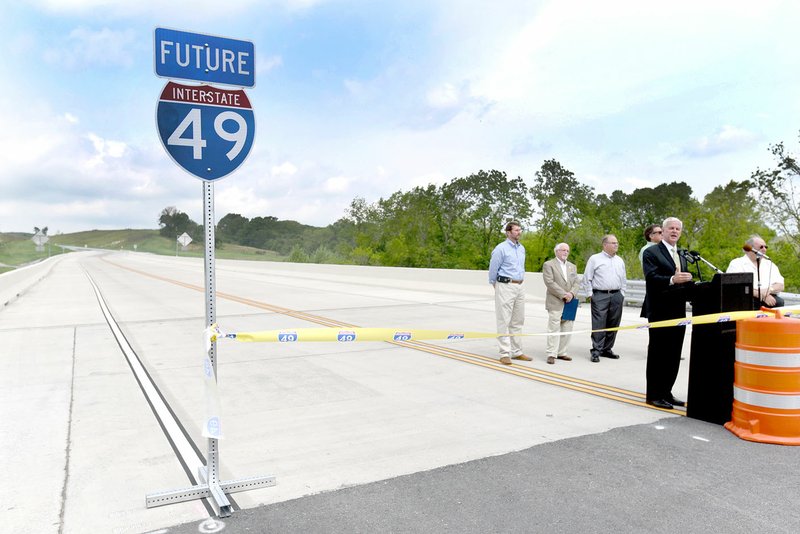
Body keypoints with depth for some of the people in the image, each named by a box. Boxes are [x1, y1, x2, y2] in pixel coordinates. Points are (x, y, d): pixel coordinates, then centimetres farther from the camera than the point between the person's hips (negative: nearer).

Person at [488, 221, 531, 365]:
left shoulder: (521, 248, 13)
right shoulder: (501, 248, -9)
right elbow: (493, 269, -4)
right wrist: (496, 286, 4)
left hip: (519, 287, 8)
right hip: (505, 287, -7)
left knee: (518, 321, 11)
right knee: (504, 321, -5)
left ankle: (516, 352, 19)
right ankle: (505, 354, -2)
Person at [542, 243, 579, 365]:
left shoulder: (572, 266, 20)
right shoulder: (548, 265, 0)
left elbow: (576, 283, 12)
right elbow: (550, 283, -10)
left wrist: (571, 293, -8)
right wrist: (563, 294, -14)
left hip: (569, 303, 6)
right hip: (555, 303, -6)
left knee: (567, 329, 6)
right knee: (554, 329, -8)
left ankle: (561, 352, 14)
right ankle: (551, 354, -5)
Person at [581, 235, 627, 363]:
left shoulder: (620, 261, 15)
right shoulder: (595, 259, 0)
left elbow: (624, 280, 20)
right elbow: (587, 279, -1)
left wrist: (622, 294, 12)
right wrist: (590, 294, -4)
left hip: (616, 295, 5)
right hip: (600, 295, -5)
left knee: (613, 324, 7)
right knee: (598, 325, -8)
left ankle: (607, 349, 17)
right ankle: (596, 351, -5)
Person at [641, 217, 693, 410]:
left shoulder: (682, 256, 20)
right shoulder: (652, 252, -5)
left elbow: (683, 281, 19)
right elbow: (651, 277, -18)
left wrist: (690, 284, -2)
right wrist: (672, 280, -34)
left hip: (678, 312, 8)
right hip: (660, 312, -7)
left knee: (674, 355, 11)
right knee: (657, 354, -1)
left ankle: (666, 392, 21)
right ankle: (653, 395, 6)